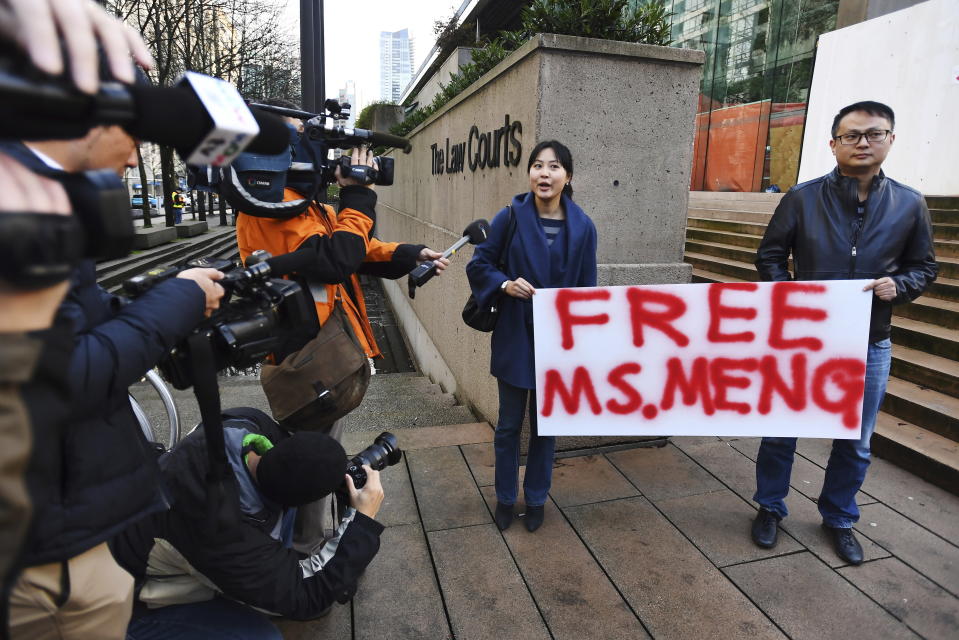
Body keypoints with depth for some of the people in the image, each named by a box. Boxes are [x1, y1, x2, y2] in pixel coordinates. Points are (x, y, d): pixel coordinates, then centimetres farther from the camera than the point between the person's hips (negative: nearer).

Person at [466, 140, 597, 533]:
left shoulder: (582, 227, -5)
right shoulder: (511, 217, -8)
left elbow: (587, 289, 1)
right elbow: (478, 265, 0)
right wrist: (504, 284, -19)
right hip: (514, 339, -1)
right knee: (509, 425, 12)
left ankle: (536, 499, 35)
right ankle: (505, 498, 34)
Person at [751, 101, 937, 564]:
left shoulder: (909, 205, 1)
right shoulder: (803, 197, -5)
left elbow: (924, 268, 9)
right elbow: (769, 256, 1)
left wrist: (898, 285, -13)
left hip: (869, 346, 2)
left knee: (855, 443, 15)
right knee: (780, 432, 9)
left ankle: (839, 519, 37)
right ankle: (770, 509, 30)